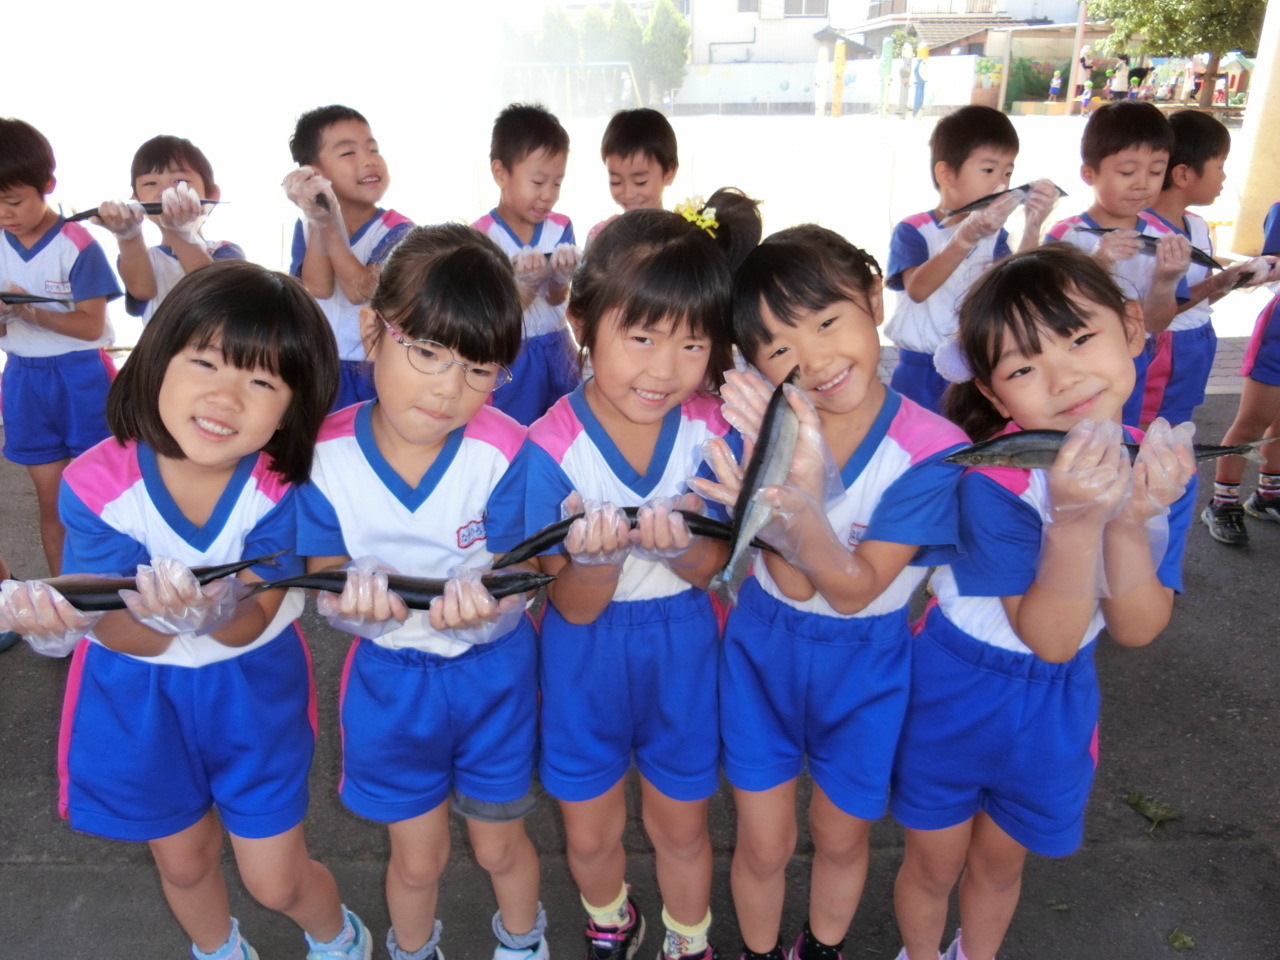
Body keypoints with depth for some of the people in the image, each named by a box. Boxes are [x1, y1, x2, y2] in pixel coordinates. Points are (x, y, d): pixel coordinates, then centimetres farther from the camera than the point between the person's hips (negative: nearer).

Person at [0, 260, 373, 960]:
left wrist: (211, 612, -50)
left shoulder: (282, 484, -25)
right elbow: (131, 637, -24)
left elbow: (250, 623, -27)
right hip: (137, 695, 2)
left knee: (276, 880, 8)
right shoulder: (98, 481, -23)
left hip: (254, 686, -1)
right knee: (183, 861, 24)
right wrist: (68, 617, -46)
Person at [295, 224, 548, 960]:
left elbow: (507, 608, -23)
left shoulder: (505, 453, -24)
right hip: (390, 678, 1)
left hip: (493, 674, -1)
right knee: (417, 857, 20)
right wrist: (357, 601, -38)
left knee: (501, 844, 21)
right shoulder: (326, 455, -18)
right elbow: (329, 592, -13)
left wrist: (480, 608, -48)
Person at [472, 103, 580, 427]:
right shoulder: (481, 236, -11)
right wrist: (526, 285, -33)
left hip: (557, 352, 4)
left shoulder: (561, 227, 1)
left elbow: (557, 300, -7)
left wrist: (561, 277, -31)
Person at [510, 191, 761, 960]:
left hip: (684, 649, 1)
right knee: (591, 832, 22)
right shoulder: (553, 446, -23)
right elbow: (576, 608, -18)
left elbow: (710, 570, -11)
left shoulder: (713, 429, -18)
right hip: (588, 656, 0)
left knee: (682, 828, 21)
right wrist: (598, 556, -41)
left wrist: (680, 545, -35)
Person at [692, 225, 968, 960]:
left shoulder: (931, 449, -23)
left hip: (866, 666, 0)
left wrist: (802, 509, -44)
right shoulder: (766, 424, -19)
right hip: (763, 651, 1)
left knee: (841, 838, 22)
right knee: (764, 846, 15)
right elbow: (794, 582, -23)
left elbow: (853, 590, -24)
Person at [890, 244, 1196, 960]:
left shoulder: (1165, 466, -14)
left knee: (999, 862, 27)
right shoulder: (994, 480, -30)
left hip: (1056, 704, 4)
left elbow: (1137, 630, -14)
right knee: (934, 865, 19)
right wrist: (1075, 522, -42)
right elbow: (1051, 639, -26)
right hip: (956, 691, -3)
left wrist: (1130, 522, -31)